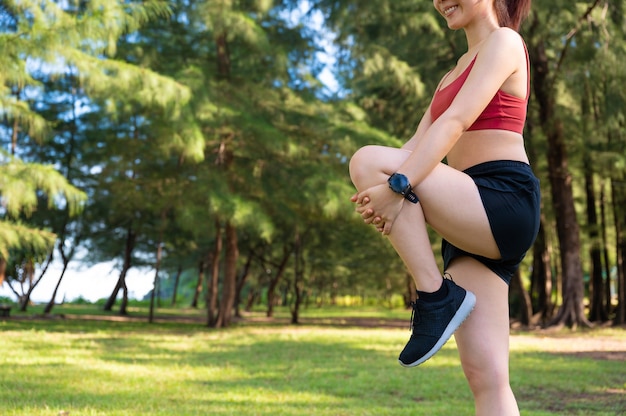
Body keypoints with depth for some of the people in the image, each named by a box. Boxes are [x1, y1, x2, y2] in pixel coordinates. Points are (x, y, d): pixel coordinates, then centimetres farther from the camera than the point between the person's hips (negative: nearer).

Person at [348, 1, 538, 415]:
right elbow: (417, 146, 16)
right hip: (475, 225, 8)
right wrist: (377, 196, -4)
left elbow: (456, 121, -14)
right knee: (487, 377, -3)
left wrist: (397, 183, -24)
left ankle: (435, 295, -14)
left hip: (505, 201, -8)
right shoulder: (454, 73, 27)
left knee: (367, 161, -18)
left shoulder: (504, 42, 2)